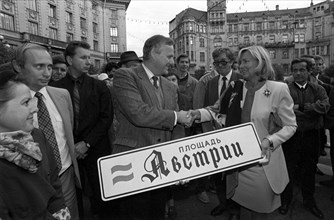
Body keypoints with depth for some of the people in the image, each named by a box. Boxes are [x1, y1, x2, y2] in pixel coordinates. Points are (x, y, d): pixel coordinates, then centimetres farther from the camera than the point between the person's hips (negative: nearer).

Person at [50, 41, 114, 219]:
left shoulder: (99, 86, 3)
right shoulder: (56, 88, 1)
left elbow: (106, 117, -2)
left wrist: (87, 143, -9)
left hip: (96, 149, 0)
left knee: (101, 192, 6)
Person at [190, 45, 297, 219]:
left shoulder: (278, 89, -11)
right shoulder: (235, 88, 0)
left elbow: (290, 125, -6)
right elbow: (219, 111, 6)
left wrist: (270, 141, -19)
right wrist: (200, 114, -9)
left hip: (263, 160, -3)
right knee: (243, 205, 19)